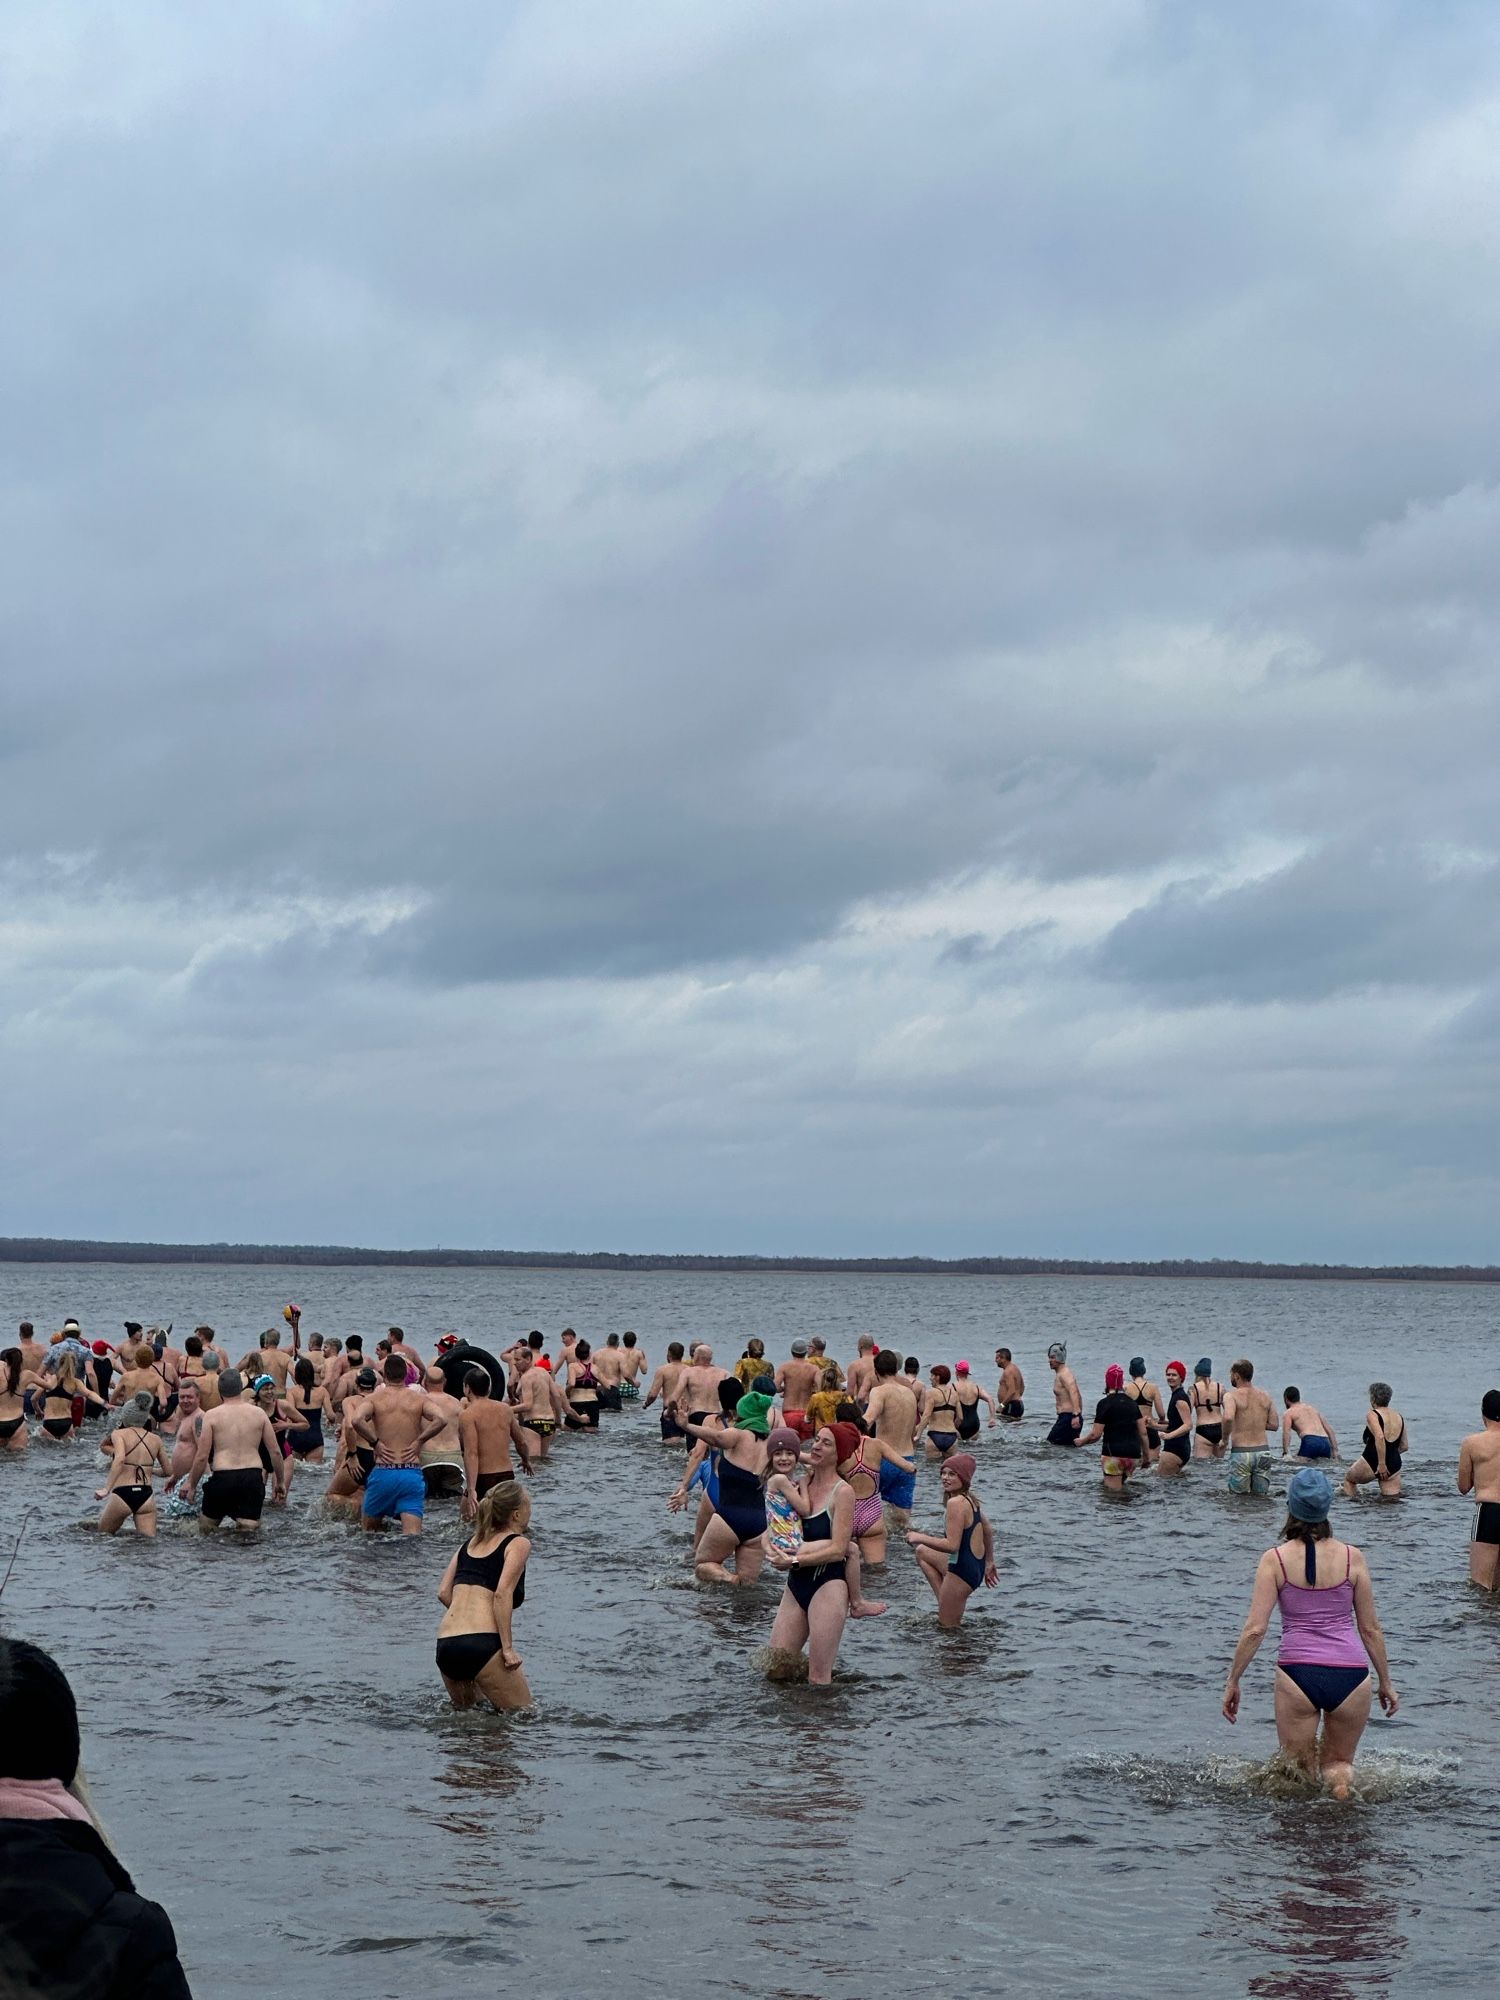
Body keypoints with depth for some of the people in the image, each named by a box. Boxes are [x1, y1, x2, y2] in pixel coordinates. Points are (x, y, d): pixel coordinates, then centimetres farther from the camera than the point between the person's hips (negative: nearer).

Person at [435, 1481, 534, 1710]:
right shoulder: (518, 1543, 1)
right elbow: (502, 1593, -13)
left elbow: (444, 1593, 15)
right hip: (483, 1643, -7)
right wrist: (508, 1648, -12)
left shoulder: (471, 1542, 21)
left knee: (465, 1712, 27)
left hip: (445, 1644, 7)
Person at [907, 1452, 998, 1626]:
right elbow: (988, 1531, 19)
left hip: (962, 1571, -9)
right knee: (922, 1552, 30)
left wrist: (920, 1538, -16)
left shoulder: (955, 1503, -24)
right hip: (977, 1565, 9)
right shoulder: (970, 1499, 5)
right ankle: (944, 1603, 25)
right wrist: (990, 1563, 30)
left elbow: (952, 1545, -27)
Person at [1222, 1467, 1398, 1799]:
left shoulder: (1275, 1559, -1)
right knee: (1338, 1762, 18)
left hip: (1298, 1672, -1)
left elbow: (1255, 1629, -5)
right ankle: (1342, 1780, -14)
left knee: (1299, 1769, 14)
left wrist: (1233, 1681, 6)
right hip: (1350, 1672, 1)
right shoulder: (1352, 1558, 3)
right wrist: (1386, 1682, 20)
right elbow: (1370, 1629, 9)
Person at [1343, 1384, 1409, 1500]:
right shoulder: (1399, 1417, 13)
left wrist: (1381, 1463, -24)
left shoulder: (1372, 1414, -8)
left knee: (1349, 1479, 23)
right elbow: (1405, 1446, 15)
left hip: (1371, 1462, -5)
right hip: (1395, 1464, 5)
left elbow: (1379, 1437, -25)